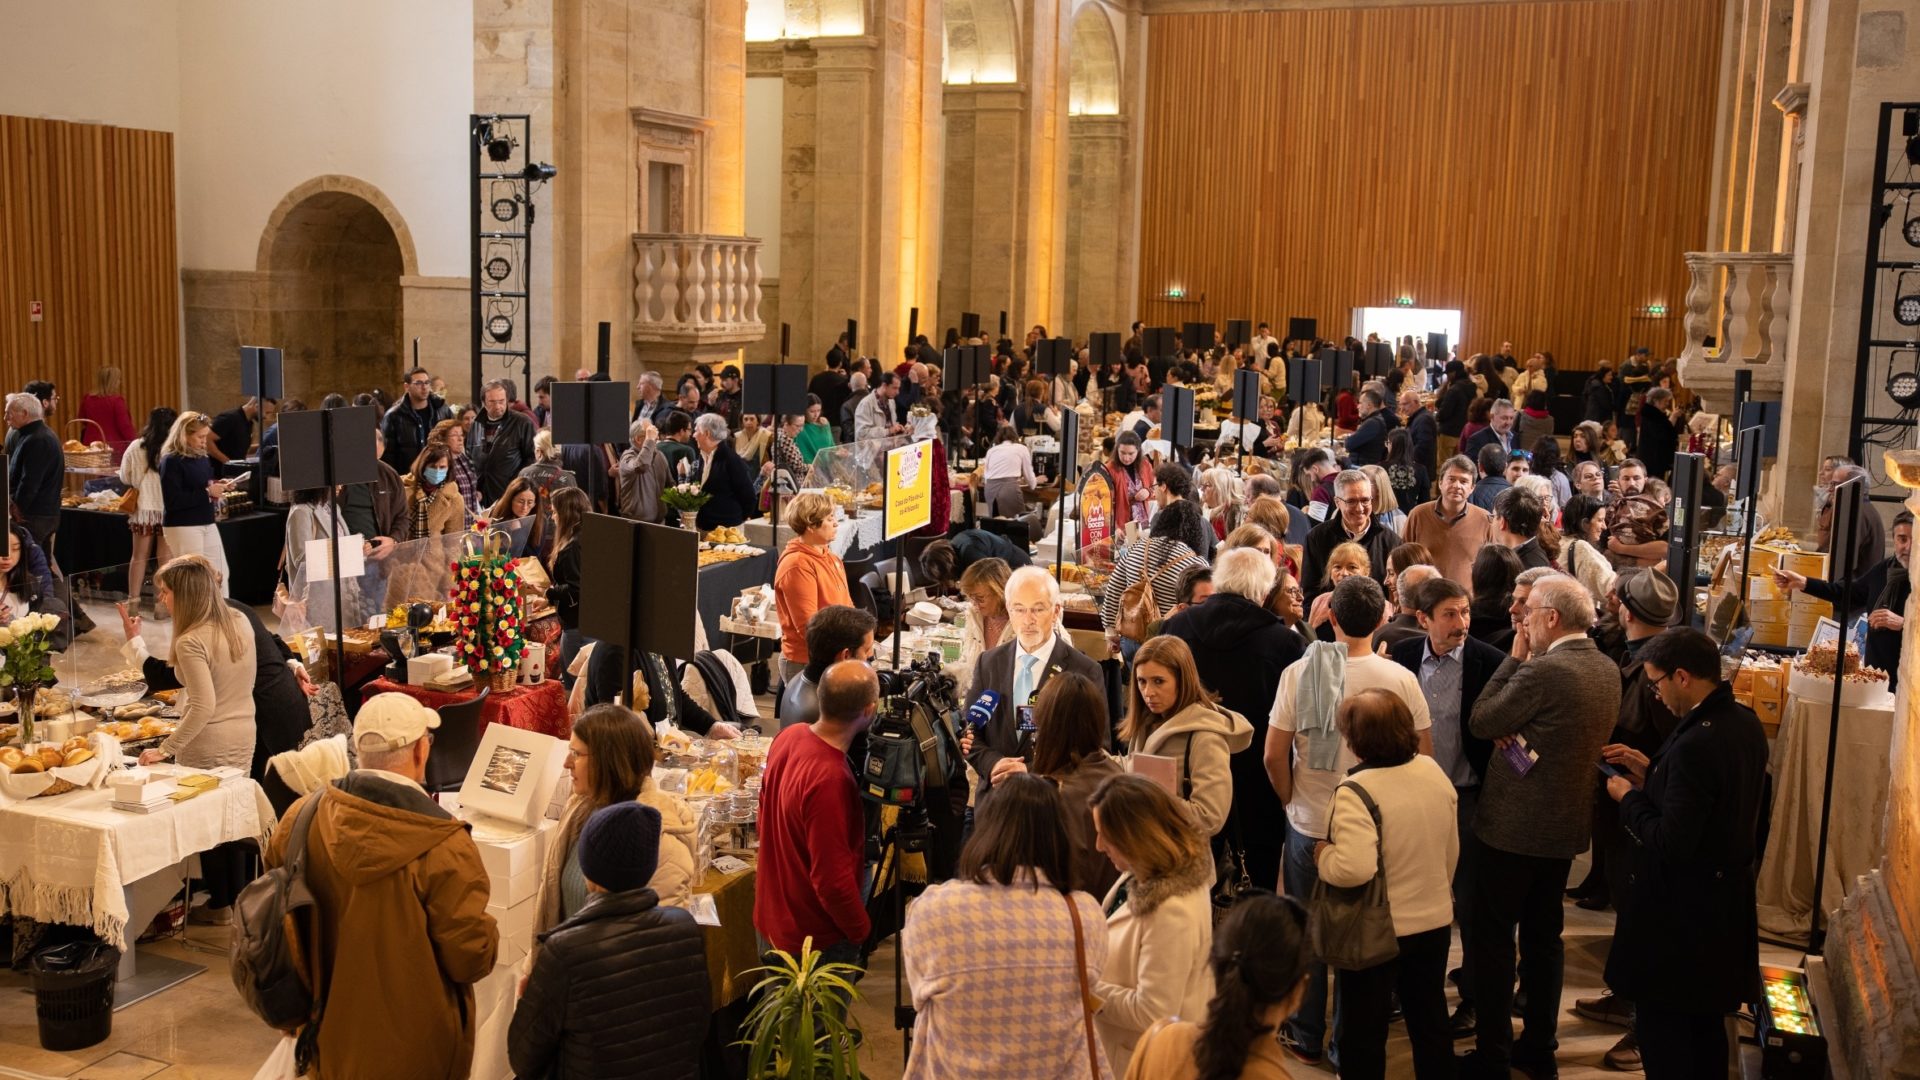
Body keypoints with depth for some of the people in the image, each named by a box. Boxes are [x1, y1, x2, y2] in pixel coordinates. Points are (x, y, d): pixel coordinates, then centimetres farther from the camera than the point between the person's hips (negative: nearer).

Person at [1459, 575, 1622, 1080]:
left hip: (1513, 826, -8)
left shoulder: (1545, 671, -24)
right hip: (1566, 824, 8)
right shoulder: (1608, 669, 4)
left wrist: (1516, 657, -10)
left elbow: (1482, 722, -16)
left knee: (1495, 937, 3)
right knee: (1545, 934, 18)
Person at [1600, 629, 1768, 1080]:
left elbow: (1670, 845, -27)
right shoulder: (1746, 723, 1)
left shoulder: (1695, 745, -29)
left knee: (1662, 1029, 4)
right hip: (1728, 897, 10)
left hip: (1681, 910, -10)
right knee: (1706, 1023, 23)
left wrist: (1629, 797, -13)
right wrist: (1651, 772, 8)